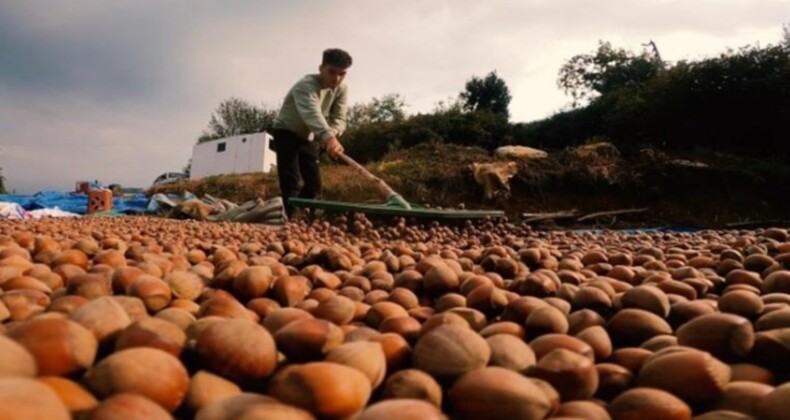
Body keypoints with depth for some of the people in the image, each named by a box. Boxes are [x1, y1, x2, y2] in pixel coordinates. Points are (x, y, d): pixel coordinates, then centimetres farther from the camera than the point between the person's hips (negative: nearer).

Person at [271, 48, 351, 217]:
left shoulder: (342, 89, -11)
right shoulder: (306, 85, -32)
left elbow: (339, 118, -17)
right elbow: (312, 113, -51)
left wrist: (331, 135, -41)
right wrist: (328, 137, -69)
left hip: (309, 137, 6)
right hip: (286, 133, -6)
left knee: (314, 183, 0)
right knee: (291, 182, -20)